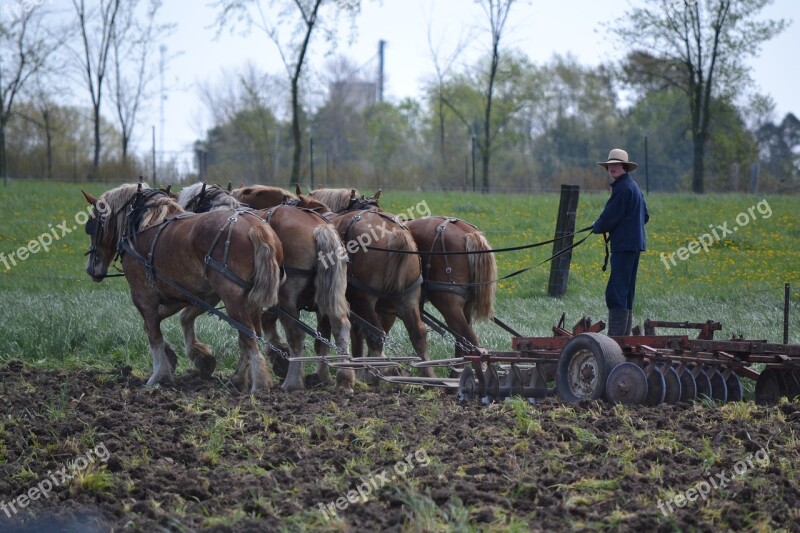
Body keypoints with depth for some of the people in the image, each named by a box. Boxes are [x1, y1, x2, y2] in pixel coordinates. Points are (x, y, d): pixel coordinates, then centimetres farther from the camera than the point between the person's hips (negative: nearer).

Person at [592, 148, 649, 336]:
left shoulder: (622, 188, -14)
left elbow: (609, 217, -15)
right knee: (626, 291, 14)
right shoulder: (634, 187, 18)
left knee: (616, 291, -11)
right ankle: (624, 333, 18)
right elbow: (645, 215, 25)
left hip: (624, 245, -11)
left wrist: (597, 227, 5)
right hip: (635, 244, 11)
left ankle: (616, 335, -14)